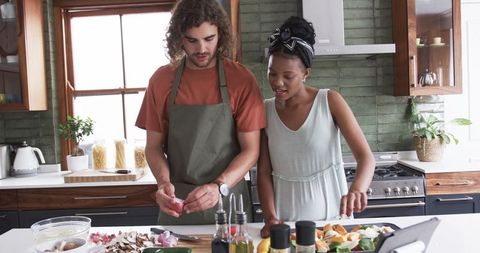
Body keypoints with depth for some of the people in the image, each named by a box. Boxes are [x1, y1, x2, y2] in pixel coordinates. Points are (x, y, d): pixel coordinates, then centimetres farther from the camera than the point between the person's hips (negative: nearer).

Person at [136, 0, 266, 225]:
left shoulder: (242, 79, -7)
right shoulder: (161, 80, 0)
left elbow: (251, 150, -7)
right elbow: (154, 146, 4)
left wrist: (219, 186, -22)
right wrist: (164, 181, -15)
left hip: (228, 203, -1)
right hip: (176, 204, 2)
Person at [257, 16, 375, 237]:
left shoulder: (330, 101, -11)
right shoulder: (265, 110, -3)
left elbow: (366, 157, -15)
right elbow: (264, 172, -2)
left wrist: (357, 190, -34)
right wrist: (270, 217, -15)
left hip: (330, 213, -1)